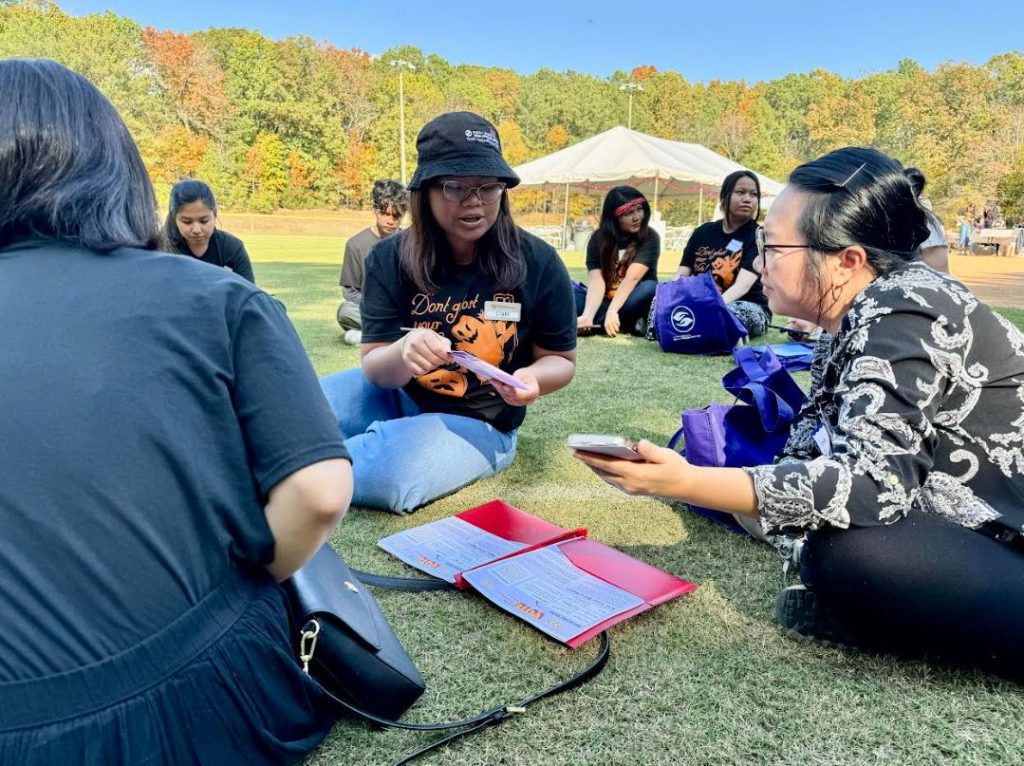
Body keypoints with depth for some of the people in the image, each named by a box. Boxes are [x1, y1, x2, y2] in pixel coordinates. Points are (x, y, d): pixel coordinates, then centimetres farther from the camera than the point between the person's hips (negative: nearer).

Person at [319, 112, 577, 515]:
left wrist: (532, 378, -26)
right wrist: (401, 355, -36)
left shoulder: (538, 262, -14)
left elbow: (560, 359, -2)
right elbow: (376, 369, -11)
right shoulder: (389, 258, -10)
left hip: (478, 420, -2)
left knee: (387, 475, -31)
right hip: (399, 395, 2)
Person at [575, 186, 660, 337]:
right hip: (604, 302, 2)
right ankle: (628, 324, -26)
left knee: (650, 288, -34)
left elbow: (632, 277, -24)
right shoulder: (598, 238, -5)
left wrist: (612, 311, -38)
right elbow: (596, 281, -17)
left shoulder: (649, 237, -11)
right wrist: (587, 315, -35)